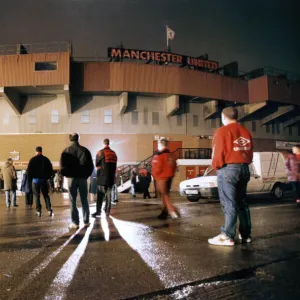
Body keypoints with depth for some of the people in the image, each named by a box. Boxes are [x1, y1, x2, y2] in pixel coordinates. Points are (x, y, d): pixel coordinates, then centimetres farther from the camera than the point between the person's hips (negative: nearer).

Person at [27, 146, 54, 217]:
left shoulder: (32, 160, -3)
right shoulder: (46, 159, 0)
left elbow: (28, 170, -4)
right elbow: (51, 170, 1)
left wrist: (31, 179, 10)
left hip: (35, 180, -1)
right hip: (44, 180, 1)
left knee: (37, 196, 6)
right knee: (46, 195, 7)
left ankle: (39, 211, 1)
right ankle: (49, 210, -6)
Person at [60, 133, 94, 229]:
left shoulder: (66, 151, -4)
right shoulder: (85, 150, 1)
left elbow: (62, 166, -7)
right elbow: (90, 165, 0)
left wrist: (66, 174, 8)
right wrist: (86, 174, 10)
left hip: (71, 178, -2)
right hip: (83, 178, 2)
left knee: (73, 201, 4)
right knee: (84, 200, 9)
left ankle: (75, 222, 2)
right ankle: (86, 221, 12)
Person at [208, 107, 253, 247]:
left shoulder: (222, 131, -8)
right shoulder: (246, 132, 13)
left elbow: (218, 153, -12)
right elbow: (250, 153, 12)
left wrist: (216, 166, 4)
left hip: (228, 169, -7)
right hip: (244, 169, 7)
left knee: (229, 204, -5)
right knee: (242, 203, 13)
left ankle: (228, 236, -2)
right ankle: (245, 234, 19)